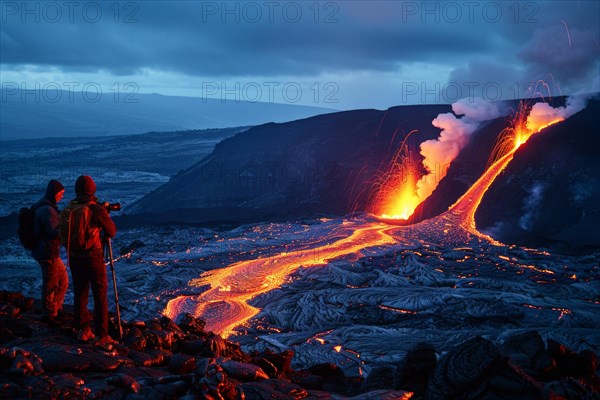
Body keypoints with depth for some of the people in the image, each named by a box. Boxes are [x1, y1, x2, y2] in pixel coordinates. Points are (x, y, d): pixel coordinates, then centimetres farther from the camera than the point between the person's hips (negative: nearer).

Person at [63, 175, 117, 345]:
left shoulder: (68, 210, 0)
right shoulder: (96, 210, -15)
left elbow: (64, 236, 11)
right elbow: (112, 232, -5)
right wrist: (106, 216, 11)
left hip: (74, 258, 5)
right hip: (93, 258, -5)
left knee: (80, 294, 15)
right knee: (100, 296, 2)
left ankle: (83, 331, 22)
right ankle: (102, 336, 2)